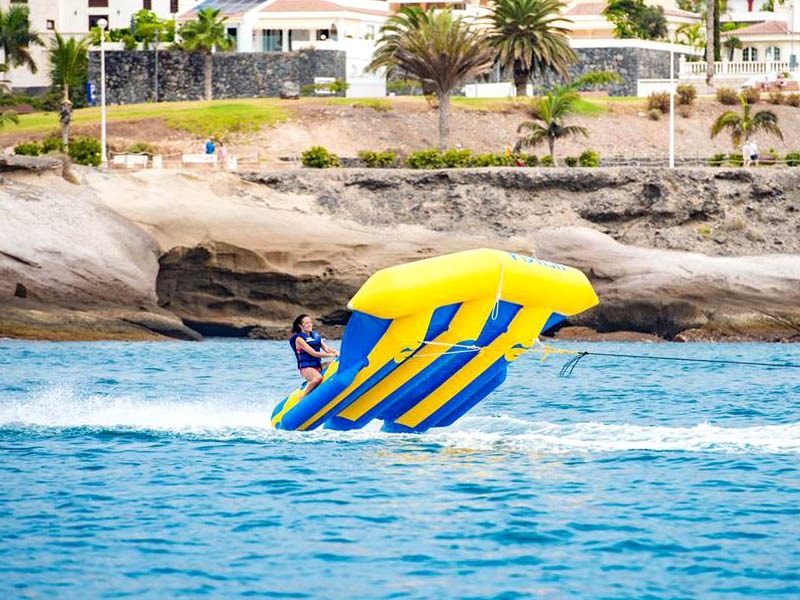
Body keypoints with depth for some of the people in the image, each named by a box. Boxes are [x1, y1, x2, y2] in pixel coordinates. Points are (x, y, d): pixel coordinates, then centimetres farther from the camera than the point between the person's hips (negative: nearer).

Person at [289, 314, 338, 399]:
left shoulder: (315, 335, 13)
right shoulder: (299, 339, -10)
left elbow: (326, 349, 9)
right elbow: (313, 353, -18)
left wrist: (336, 352, -12)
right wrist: (331, 355, -21)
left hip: (318, 366, 8)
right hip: (306, 368, -8)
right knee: (318, 377, -39)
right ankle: (302, 397, -27)